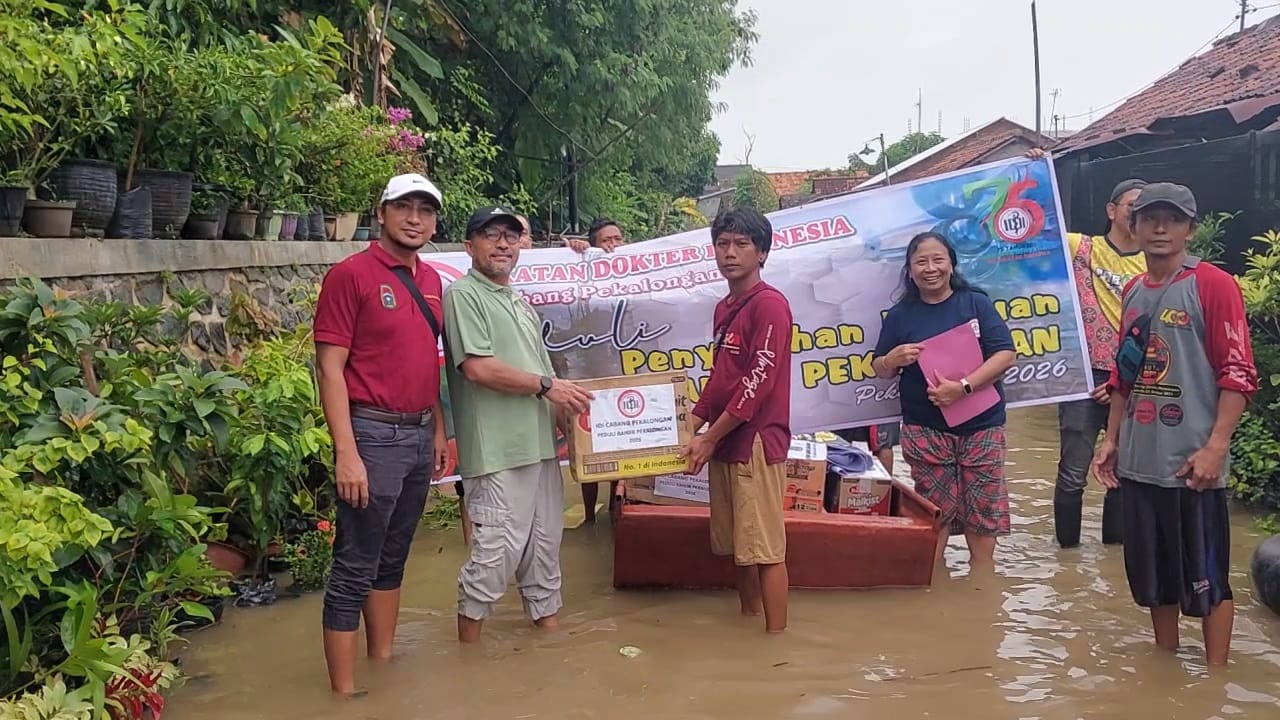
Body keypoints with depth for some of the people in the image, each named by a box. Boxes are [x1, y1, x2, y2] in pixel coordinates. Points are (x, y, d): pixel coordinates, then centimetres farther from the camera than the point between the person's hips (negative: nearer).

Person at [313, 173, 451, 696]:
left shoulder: (430, 280, 11)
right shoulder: (351, 274, -11)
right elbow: (330, 368, -14)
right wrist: (346, 454, -19)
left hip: (419, 435, 8)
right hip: (374, 435, -7)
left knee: (393, 558, 18)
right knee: (354, 569, 0)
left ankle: (384, 660, 31)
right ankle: (343, 690, 9)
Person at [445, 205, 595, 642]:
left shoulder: (520, 302, 21)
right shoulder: (463, 294, -7)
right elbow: (478, 367, -18)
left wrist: (565, 404, 10)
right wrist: (546, 385, -13)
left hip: (539, 443, 9)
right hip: (497, 450, -9)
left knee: (544, 542, 15)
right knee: (497, 550, -6)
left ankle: (547, 620, 28)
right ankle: (469, 645, 9)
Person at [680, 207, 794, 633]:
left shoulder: (770, 304, -12)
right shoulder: (724, 308, 15)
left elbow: (759, 381, -17)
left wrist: (710, 437, -14)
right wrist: (692, 424, 13)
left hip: (757, 441, -8)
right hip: (725, 441, 9)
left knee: (765, 547, -4)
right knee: (737, 546, 15)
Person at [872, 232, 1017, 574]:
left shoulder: (977, 303, 2)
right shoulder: (900, 315, 5)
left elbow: (1005, 355, -5)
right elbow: (879, 369, 10)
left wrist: (963, 386, -18)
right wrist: (892, 360, -13)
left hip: (981, 427, 0)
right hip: (926, 432, 0)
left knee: (982, 525, 2)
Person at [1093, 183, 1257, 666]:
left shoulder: (1213, 285, -8)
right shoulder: (1133, 292, 12)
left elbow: (1238, 373, -13)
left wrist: (1215, 448, -18)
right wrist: (1111, 439, 14)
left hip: (1191, 463, -6)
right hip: (1139, 461, 7)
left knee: (1205, 576, 4)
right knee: (1153, 571, 16)